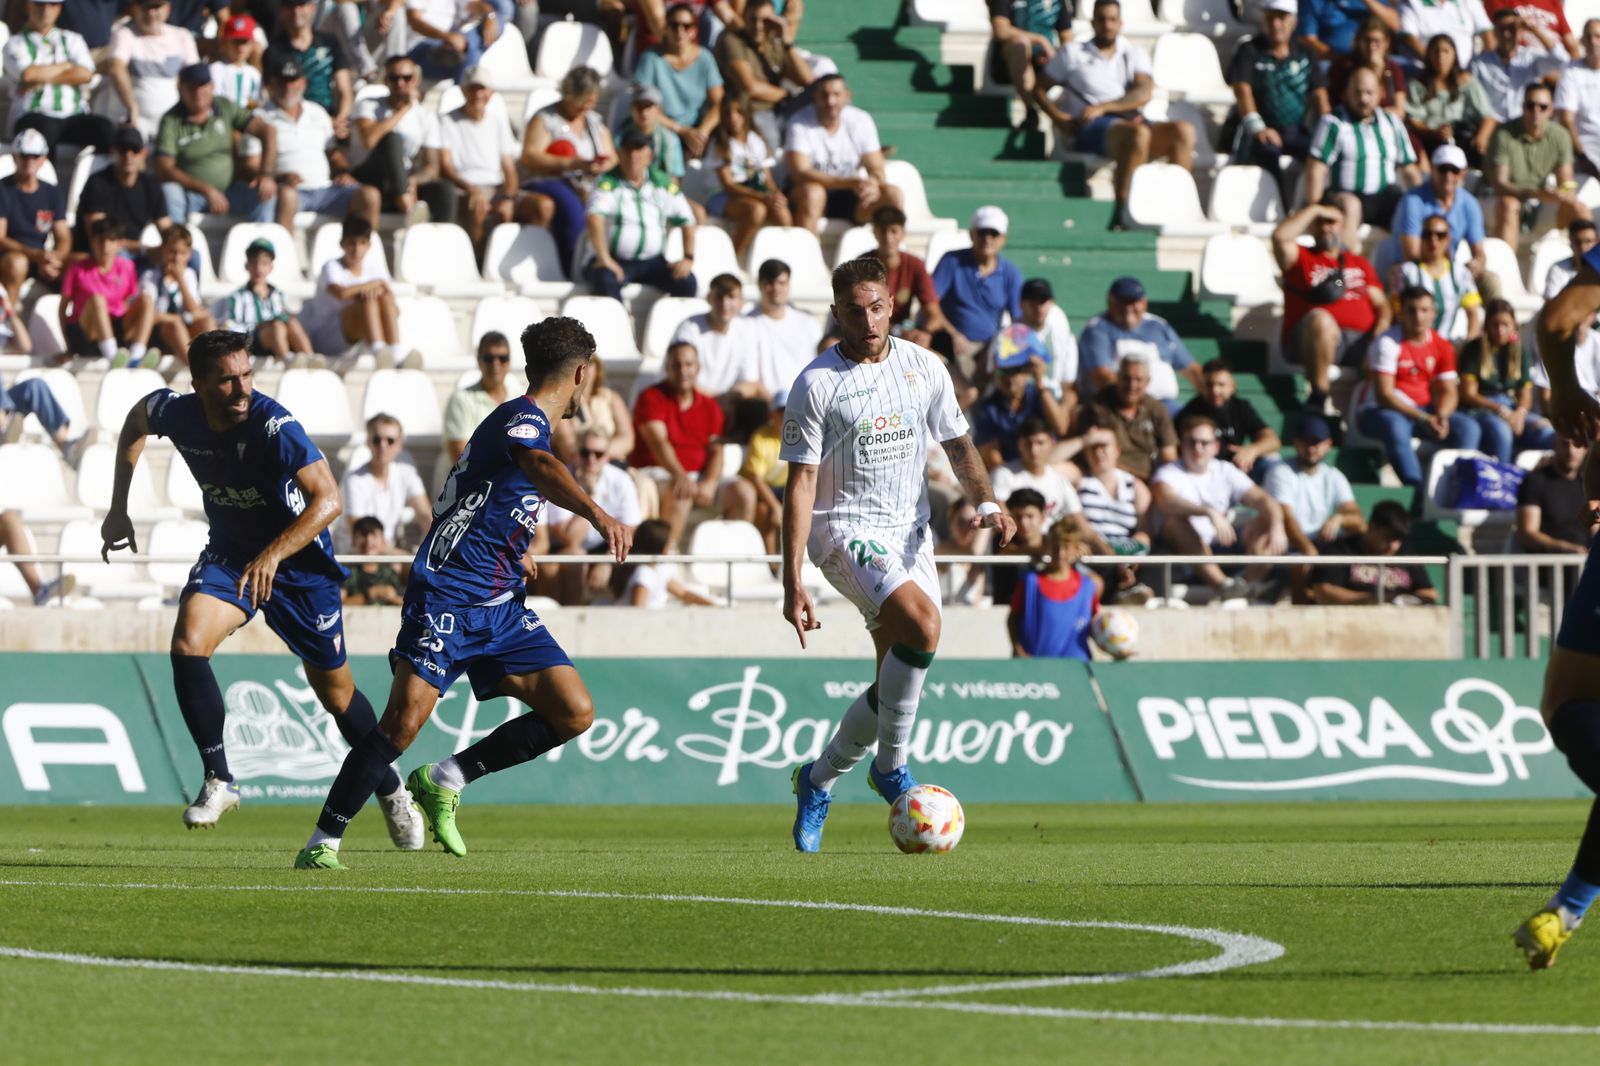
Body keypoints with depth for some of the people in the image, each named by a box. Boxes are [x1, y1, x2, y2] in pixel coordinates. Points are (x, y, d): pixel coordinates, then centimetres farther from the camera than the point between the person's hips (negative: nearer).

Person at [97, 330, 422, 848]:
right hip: (229, 553, 4)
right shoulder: (177, 413, -16)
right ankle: (218, 779, -12)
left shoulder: (275, 427, -32)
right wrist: (118, 507, 9)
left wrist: (273, 555, -51)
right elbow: (136, 421, 9)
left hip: (299, 559, -4)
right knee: (188, 643, -24)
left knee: (336, 694, 8)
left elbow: (328, 500, -39)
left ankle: (389, 790, 34)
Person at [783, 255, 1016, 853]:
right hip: (845, 529, -5)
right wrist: (792, 583, -14)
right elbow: (801, 483, -9)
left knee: (897, 682, 2)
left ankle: (818, 783, 24)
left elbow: (957, 443, 15)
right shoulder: (817, 384, -8)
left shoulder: (924, 368, 5)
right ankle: (891, 766, -15)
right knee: (922, 622, -30)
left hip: (910, 532, 5)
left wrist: (985, 502, -6)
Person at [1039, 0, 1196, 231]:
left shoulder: (1135, 54, 22)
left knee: (1184, 131, -24)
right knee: (1138, 133, -38)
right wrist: (1058, 117, -4)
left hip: (1133, 122, 4)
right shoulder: (1072, 53, 18)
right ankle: (1120, 214, -42)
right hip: (1092, 129, -4)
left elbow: (1144, 93, 4)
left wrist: (1103, 107, -10)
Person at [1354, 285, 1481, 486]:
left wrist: (1441, 416, -21)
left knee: (1469, 428, -16)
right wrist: (1423, 419, -27)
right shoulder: (1388, 343, -14)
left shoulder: (1441, 346, 4)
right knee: (1396, 426, -40)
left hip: (1423, 410, 6)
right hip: (1379, 410, -6)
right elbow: (1383, 394, -19)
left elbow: (1448, 391, 3)